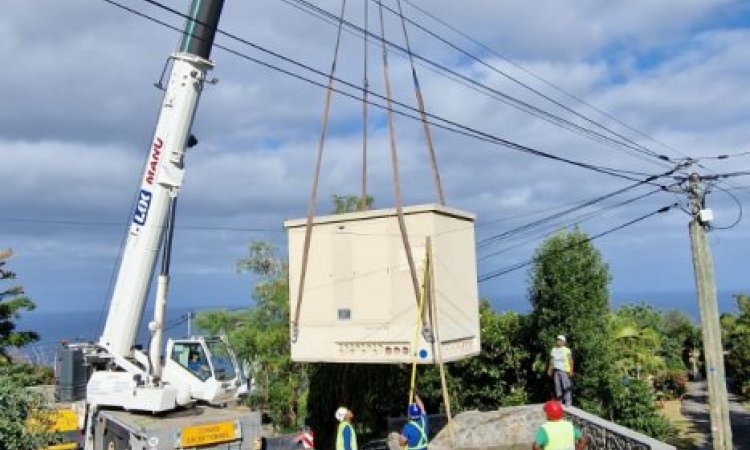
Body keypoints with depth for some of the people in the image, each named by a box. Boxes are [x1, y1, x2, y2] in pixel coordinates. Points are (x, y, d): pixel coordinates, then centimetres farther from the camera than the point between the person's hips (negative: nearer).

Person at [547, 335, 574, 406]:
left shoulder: (567, 350, -2)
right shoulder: (554, 350, 15)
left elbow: (571, 361, -6)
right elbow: (552, 361, 19)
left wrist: (571, 371, -14)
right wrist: (550, 369, 12)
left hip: (565, 371, -5)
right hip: (556, 371, 5)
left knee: (566, 387, -7)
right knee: (558, 387, 7)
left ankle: (568, 403, -4)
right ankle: (559, 402, 13)